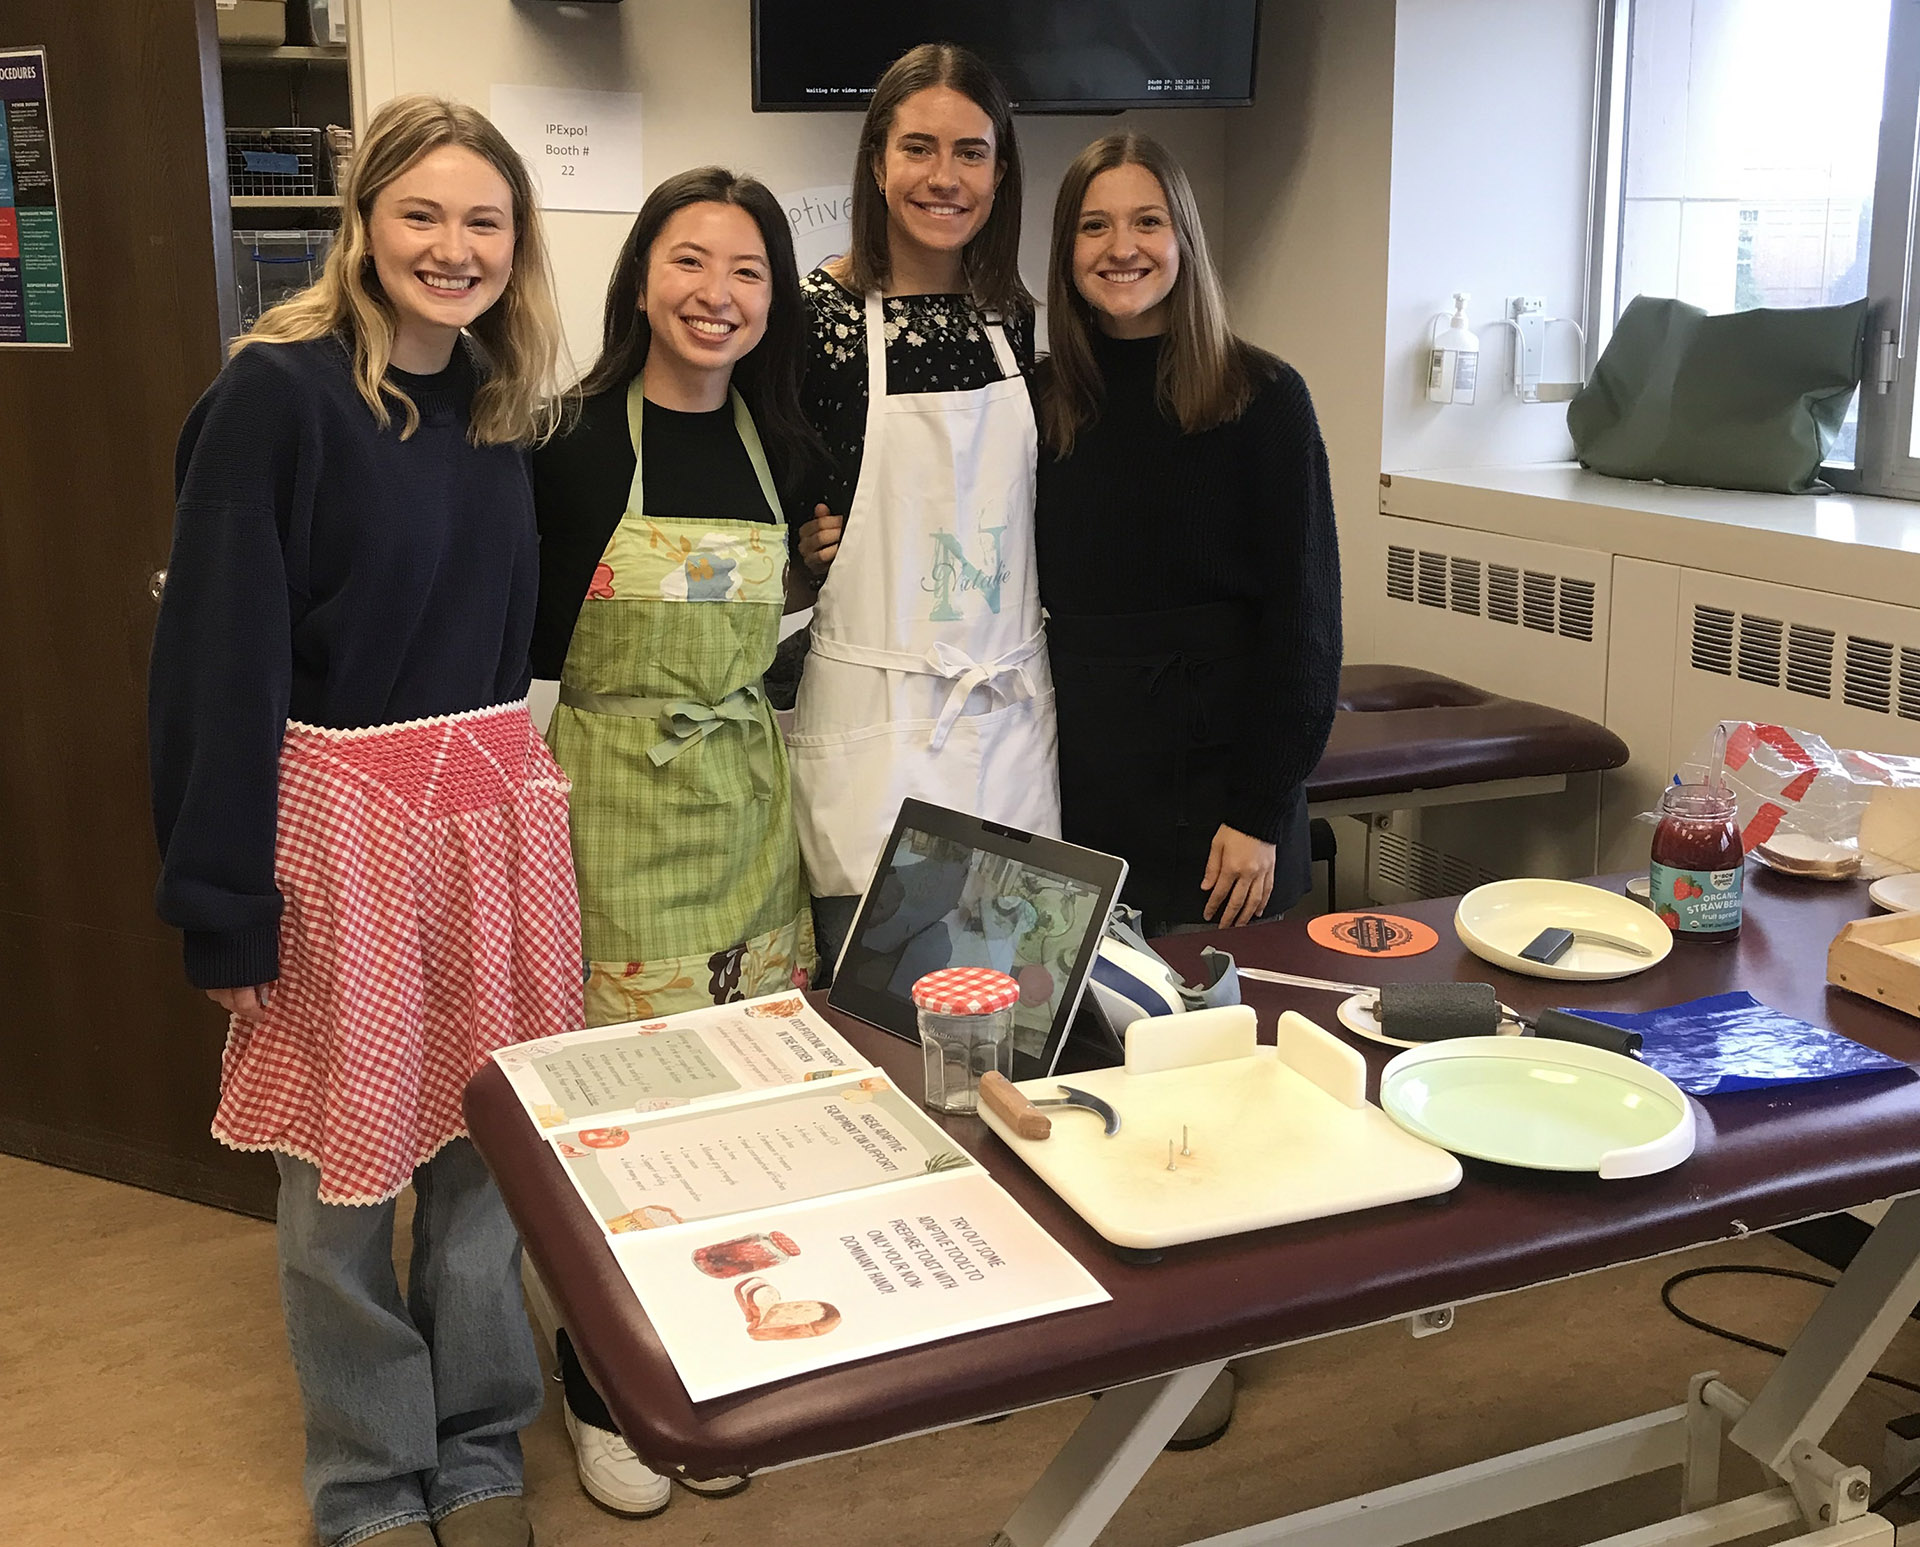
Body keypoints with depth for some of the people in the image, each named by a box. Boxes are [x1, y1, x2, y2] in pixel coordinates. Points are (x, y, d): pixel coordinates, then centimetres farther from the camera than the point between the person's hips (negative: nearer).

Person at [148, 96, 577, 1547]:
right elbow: (220, 662, -12)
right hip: (338, 815, -5)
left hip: (499, 807, 5)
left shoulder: (504, 405, 7)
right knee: (345, 1176, 9)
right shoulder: (278, 394, -11)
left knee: (489, 1154, 13)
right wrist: (226, 909, -13)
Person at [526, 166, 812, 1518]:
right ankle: (604, 1390, 23)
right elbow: (525, 643, -6)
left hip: (749, 790, 5)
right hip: (610, 795, -4)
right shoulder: (574, 443, -9)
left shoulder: (783, 449, 6)